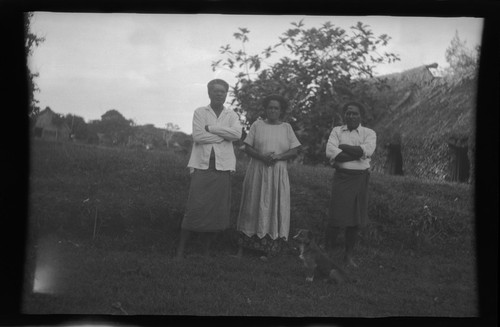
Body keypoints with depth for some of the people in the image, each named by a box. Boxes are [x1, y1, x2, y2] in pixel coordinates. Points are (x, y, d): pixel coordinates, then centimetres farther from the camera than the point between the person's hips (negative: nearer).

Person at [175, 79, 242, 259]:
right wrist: (225, 136, -7)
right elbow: (197, 136, -9)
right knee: (194, 208, -8)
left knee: (216, 210, 2)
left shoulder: (232, 115, 10)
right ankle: (180, 250, -2)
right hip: (202, 165, -2)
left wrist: (210, 128, -11)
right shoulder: (199, 112, 6)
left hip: (222, 167, 2)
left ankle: (206, 251, 14)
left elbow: (237, 134, -10)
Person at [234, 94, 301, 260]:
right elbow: (247, 147, 0)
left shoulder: (286, 127, 8)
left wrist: (278, 157, -15)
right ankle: (242, 246, 5)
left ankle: (267, 250, 4)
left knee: (274, 208, -1)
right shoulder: (257, 125, 5)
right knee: (253, 207, 1)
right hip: (257, 171, -1)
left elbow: (294, 151, 2)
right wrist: (261, 156, -17)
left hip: (278, 173, 1)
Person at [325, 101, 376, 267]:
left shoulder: (369, 133, 6)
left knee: (356, 219, 6)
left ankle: (348, 255, 20)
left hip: (361, 179, 1)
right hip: (342, 177, -1)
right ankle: (328, 252, 7)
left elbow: (367, 150, -14)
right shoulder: (337, 131, 6)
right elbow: (330, 152, -10)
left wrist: (343, 147, -10)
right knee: (337, 218, -6)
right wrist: (358, 153, -12)